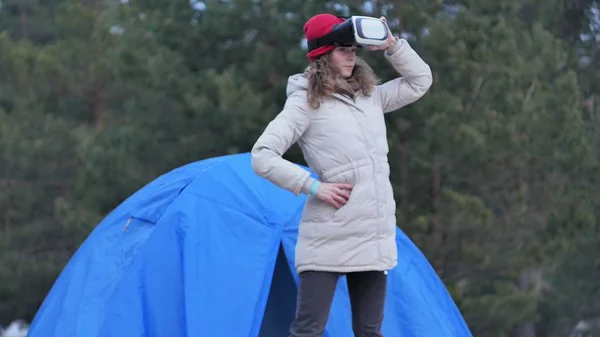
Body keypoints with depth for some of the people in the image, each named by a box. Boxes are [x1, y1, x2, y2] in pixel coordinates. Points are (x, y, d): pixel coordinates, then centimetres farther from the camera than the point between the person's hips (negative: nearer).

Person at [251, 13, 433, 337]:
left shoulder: (370, 96, 14)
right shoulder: (305, 103, -6)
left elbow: (420, 81, 20)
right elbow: (262, 156, -12)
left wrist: (391, 45, 6)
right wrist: (312, 187, -16)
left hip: (375, 237, 7)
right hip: (329, 238, -7)